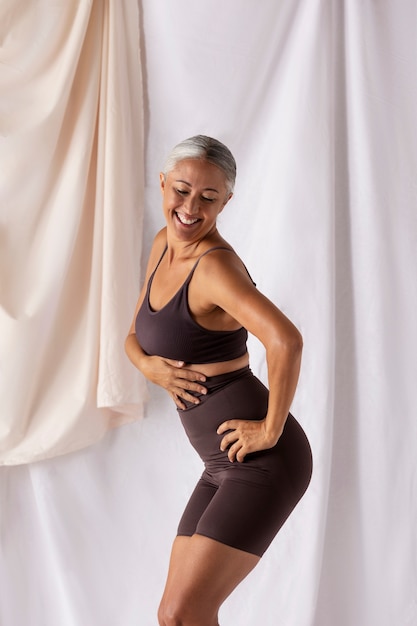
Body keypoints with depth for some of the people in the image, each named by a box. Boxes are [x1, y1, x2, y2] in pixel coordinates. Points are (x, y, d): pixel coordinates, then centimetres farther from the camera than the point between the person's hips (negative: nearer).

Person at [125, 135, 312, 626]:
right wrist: (148, 365, -6)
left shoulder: (214, 264, -19)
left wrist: (271, 430, -23)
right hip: (224, 466, 8)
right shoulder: (164, 244, 8)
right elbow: (134, 336, 16)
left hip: (263, 463, -8)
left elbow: (286, 341, -34)